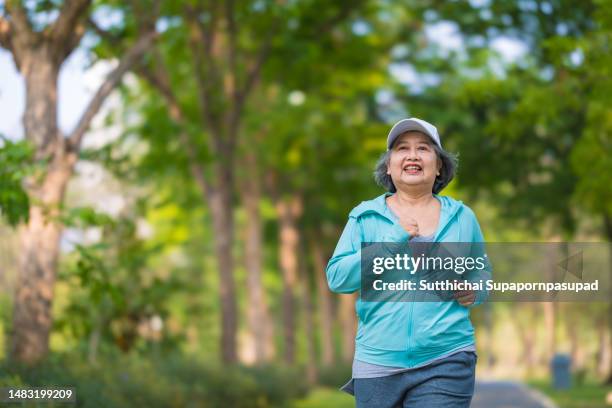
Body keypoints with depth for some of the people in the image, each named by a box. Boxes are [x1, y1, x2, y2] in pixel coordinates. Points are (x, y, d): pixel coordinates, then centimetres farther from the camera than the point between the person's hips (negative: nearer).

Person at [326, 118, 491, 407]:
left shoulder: (462, 217, 10)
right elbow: (336, 278, -4)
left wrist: (474, 292, -1)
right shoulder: (365, 217, 6)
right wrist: (390, 242, -11)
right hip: (378, 360, 1)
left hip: (446, 362, 0)